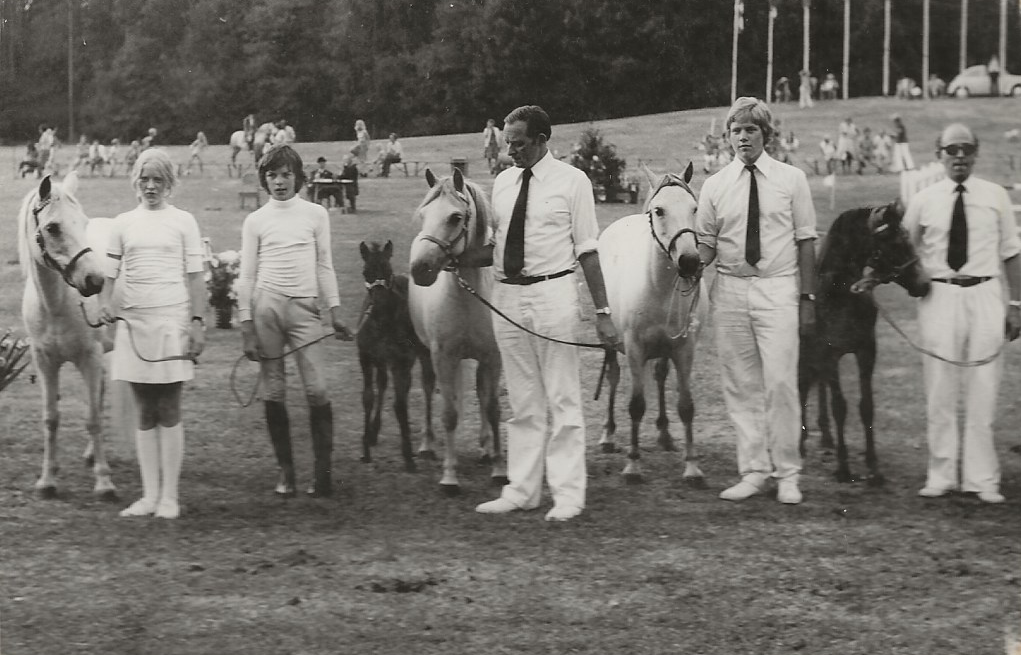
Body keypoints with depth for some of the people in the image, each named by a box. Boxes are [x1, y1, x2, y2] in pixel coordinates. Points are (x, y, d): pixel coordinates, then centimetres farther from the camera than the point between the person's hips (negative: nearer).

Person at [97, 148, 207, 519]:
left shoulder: (182, 222, 3)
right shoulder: (123, 224, 10)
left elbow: (194, 277, 1)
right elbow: (110, 273, 9)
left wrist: (197, 322, -7)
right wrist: (105, 304, -10)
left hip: (172, 320, -3)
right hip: (133, 322, 3)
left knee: (169, 411, -1)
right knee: (145, 414, 7)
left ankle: (169, 497, 4)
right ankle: (149, 496, 11)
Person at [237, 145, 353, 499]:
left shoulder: (316, 214, 9)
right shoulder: (255, 221, 8)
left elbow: (325, 266, 11)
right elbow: (246, 274, 8)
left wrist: (335, 312, 4)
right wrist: (246, 324, 1)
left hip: (304, 308, 0)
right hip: (265, 306, 0)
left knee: (316, 389, -10)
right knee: (273, 392, 1)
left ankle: (323, 470, -5)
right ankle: (285, 470, 10)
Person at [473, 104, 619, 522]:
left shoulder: (571, 181, -5)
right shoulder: (502, 182, 10)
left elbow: (587, 250, -6)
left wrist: (602, 312, -10)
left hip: (552, 295, -5)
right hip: (506, 298, 5)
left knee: (563, 400, 0)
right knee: (522, 402, 11)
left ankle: (568, 496, 5)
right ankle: (521, 491, 17)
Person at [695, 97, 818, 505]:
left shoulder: (791, 180, 3)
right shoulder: (715, 186, 7)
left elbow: (806, 241, 2)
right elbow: (706, 244, 9)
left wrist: (807, 298, -3)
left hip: (777, 290, -2)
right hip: (730, 290, 2)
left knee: (780, 382, -8)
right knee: (741, 386, 5)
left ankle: (787, 474, 2)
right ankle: (753, 471, 14)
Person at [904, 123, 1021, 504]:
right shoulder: (923, 201, 3)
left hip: (984, 295, 0)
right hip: (939, 297, 0)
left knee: (982, 391, 1)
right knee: (939, 391, 1)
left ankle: (982, 480, 6)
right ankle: (941, 476, 10)